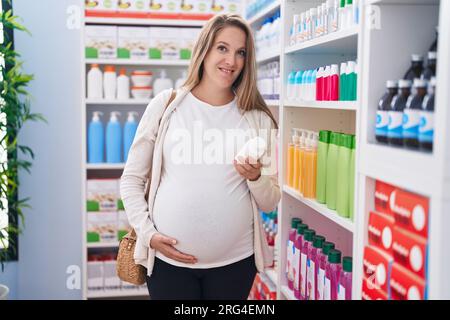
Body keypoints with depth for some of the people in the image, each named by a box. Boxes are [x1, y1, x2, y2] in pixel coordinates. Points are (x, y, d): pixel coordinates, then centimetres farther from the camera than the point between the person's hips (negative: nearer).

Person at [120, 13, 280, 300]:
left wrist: (255, 177, -14)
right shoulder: (166, 106, 0)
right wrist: (148, 232, -7)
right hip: (169, 258, -1)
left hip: (236, 260, 2)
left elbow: (270, 203, 6)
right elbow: (131, 179, 5)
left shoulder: (258, 119, 3)